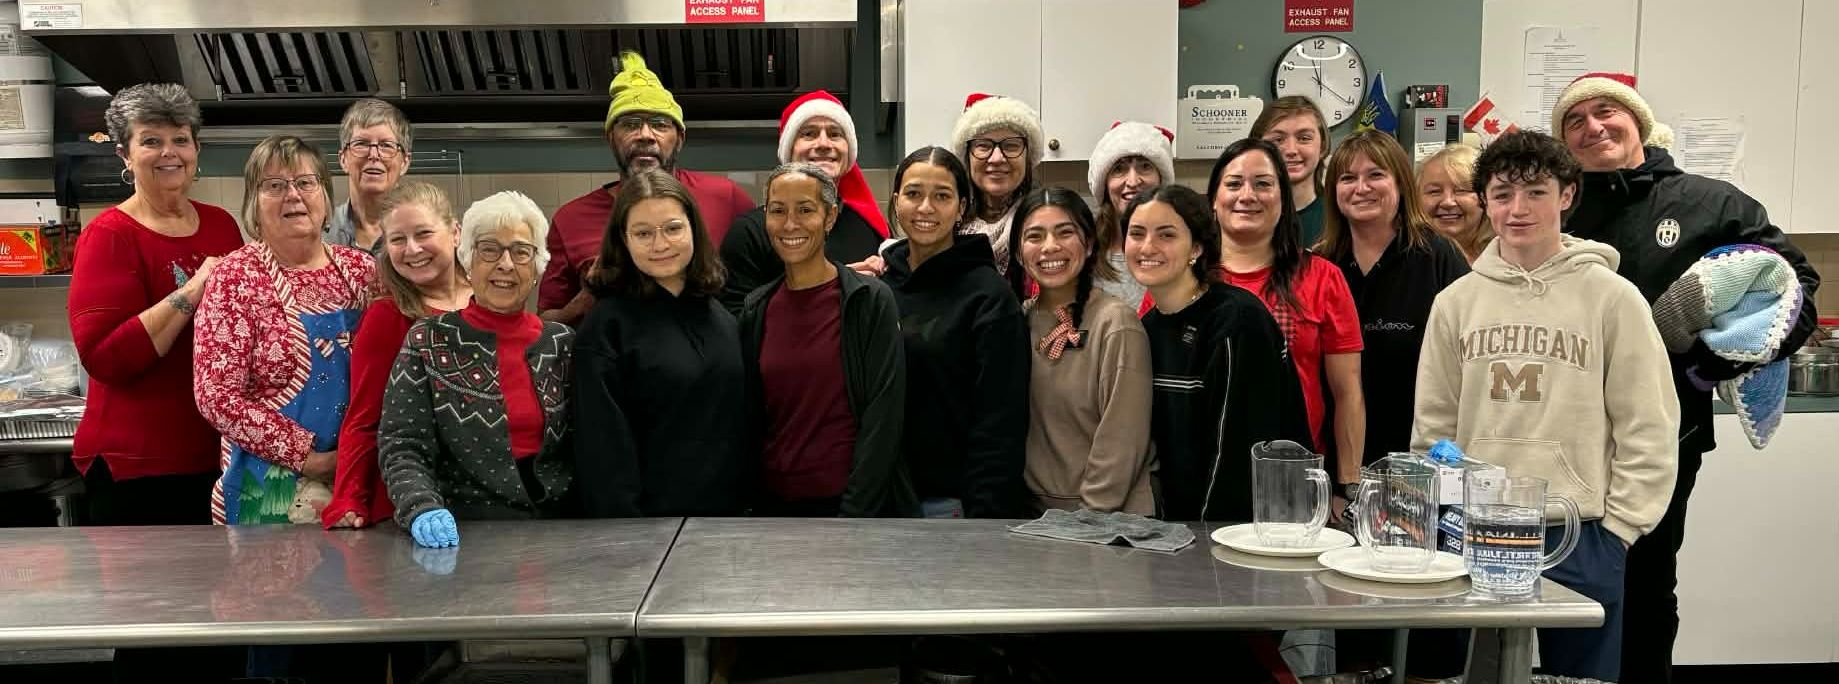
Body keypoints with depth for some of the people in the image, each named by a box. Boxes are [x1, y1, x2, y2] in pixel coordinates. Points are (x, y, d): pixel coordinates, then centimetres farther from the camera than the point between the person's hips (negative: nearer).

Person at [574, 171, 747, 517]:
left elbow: (743, 421, 11)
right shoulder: (607, 326, -9)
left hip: (730, 512, 5)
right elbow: (603, 446, -12)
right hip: (652, 515, -5)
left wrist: (753, 503, 6)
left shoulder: (721, 318, 7)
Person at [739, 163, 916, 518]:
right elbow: (749, 421, 8)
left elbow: (883, 418, -12)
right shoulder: (755, 309, 4)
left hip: (860, 504, -4)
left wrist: (853, 513, -16)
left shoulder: (871, 299, -8)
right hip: (773, 501, 4)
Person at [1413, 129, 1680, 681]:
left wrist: (1617, 527, -6)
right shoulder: (1456, 302, 4)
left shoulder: (1611, 297, -3)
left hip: (1579, 536, -2)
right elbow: (1433, 424, 8)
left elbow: (1647, 428, -3)